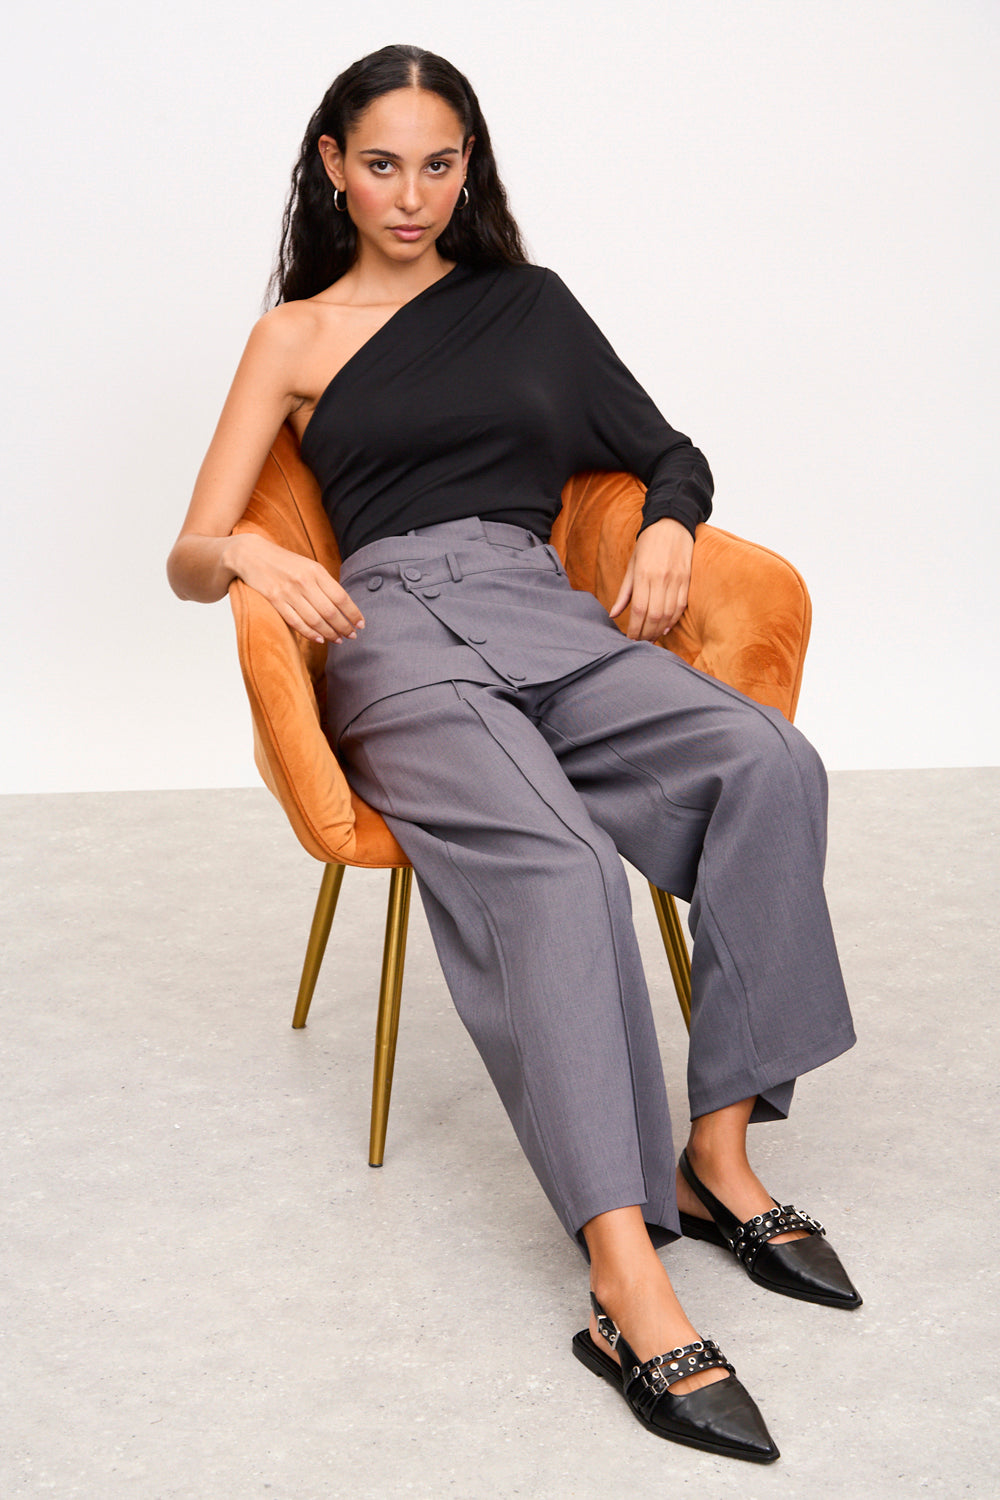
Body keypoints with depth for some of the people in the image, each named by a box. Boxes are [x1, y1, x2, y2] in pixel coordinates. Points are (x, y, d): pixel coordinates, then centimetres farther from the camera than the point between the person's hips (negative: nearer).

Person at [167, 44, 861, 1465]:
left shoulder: (528, 302, 24)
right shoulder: (296, 336, 18)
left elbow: (669, 452, 26)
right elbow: (188, 558, 13)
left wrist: (667, 529, 2)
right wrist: (250, 557, -12)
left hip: (550, 615, 3)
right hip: (395, 632, -3)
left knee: (768, 762, -30)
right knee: (554, 864, -36)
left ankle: (718, 1157, -25)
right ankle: (629, 1283, -44)